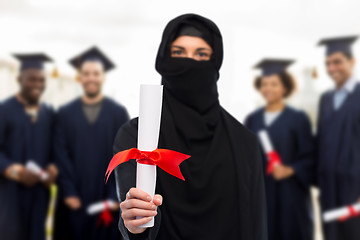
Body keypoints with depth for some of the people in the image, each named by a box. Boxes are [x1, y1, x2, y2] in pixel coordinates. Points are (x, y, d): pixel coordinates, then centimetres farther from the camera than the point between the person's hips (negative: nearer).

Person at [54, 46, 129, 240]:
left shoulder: (119, 113, 4)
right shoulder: (65, 113, 6)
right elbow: (61, 155, 0)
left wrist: (115, 196, -8)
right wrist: (68, 193, -9)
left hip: (106, 202, 0)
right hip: (74, 202, 1)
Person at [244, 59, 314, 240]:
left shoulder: (298, 119, -2)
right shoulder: (252, 120, 9)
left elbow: (309, 158, -3)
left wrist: (289, 170, -19)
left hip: (290, 196, -3)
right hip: (259, 195, 3)